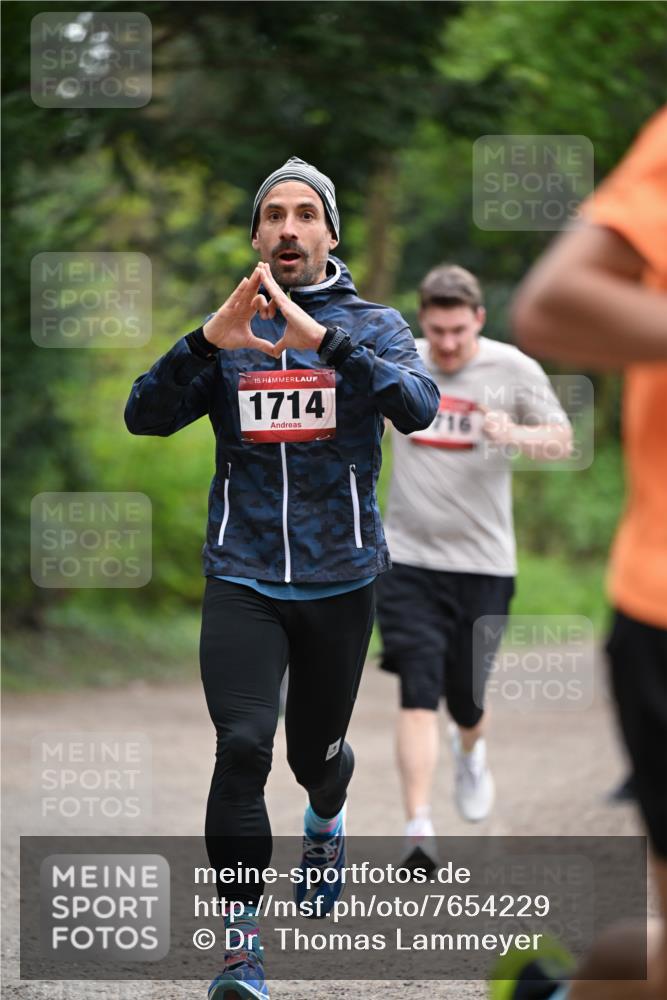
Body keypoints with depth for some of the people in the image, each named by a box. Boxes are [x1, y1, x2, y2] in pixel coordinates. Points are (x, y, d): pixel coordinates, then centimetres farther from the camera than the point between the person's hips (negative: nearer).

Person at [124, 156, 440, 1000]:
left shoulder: (372, 325, 0)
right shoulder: (225, 334, 4)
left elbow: (418, 407, -19)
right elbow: (144, 417, -8)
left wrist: (322, 339, -32)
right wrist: (208, 342, -25)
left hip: (339, 581, 0)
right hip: (243, 580, 0)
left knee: (315, 752, 15)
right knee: (242, 746, -18)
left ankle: (325, 820, 51)